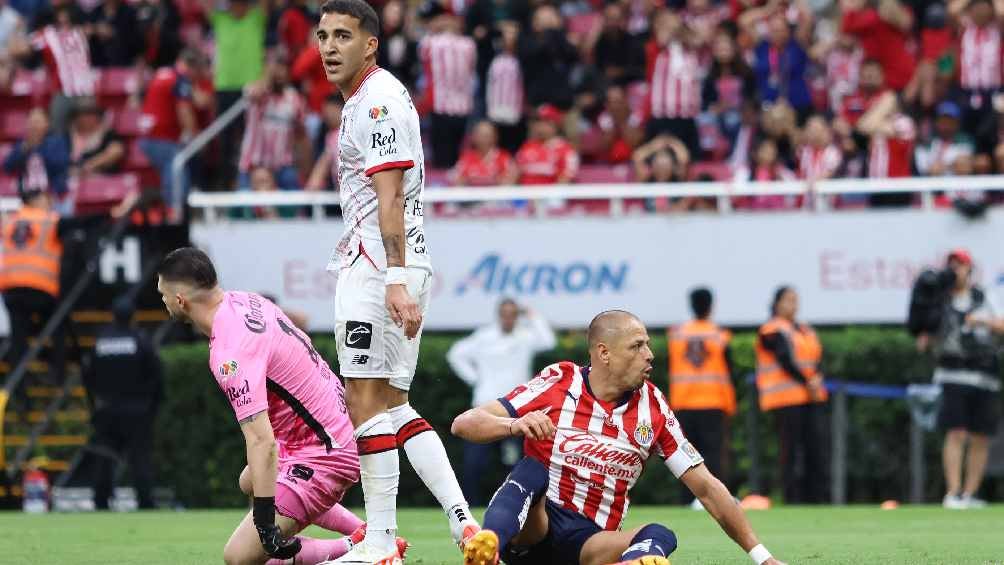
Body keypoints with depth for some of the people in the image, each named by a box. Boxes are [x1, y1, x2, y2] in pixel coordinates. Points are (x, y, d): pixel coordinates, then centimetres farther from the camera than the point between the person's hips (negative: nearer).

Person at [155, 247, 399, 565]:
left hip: (324, 456, -10)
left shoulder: (230, 354, -28)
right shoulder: (244, 300, 0)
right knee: (249, 482, 38)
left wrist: (265, 523, -33)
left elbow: (261, 443, -34)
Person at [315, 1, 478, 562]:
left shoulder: (376, 102, -13)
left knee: (368, 404, -9)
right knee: (393, 405, 11)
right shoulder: (380, 95, 20)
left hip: (377, 267, -11)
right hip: (394, 268, 11)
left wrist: (395, 280, -28)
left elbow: (389, 199, -21)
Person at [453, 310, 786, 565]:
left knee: (659, 537, -26)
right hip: (531, 526, -2)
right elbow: (464, 425, -7)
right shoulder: (558, 384, -2)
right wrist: (515, 425, -29)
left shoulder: (653, 409, 5)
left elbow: (706, 488, 8)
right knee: (533, 469, -32)